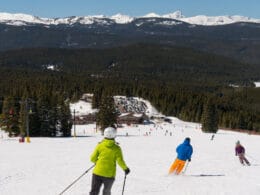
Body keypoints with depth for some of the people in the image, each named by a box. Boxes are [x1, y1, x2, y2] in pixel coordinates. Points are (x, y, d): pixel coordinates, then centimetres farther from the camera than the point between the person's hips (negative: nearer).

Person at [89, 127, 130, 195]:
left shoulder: (100, 145, -3)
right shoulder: (116, 148, -7)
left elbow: (92, 158, -1)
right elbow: (120, 161, -11)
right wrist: (125, 168, 7)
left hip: (98, 173, 0)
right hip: (109, 174, 0)